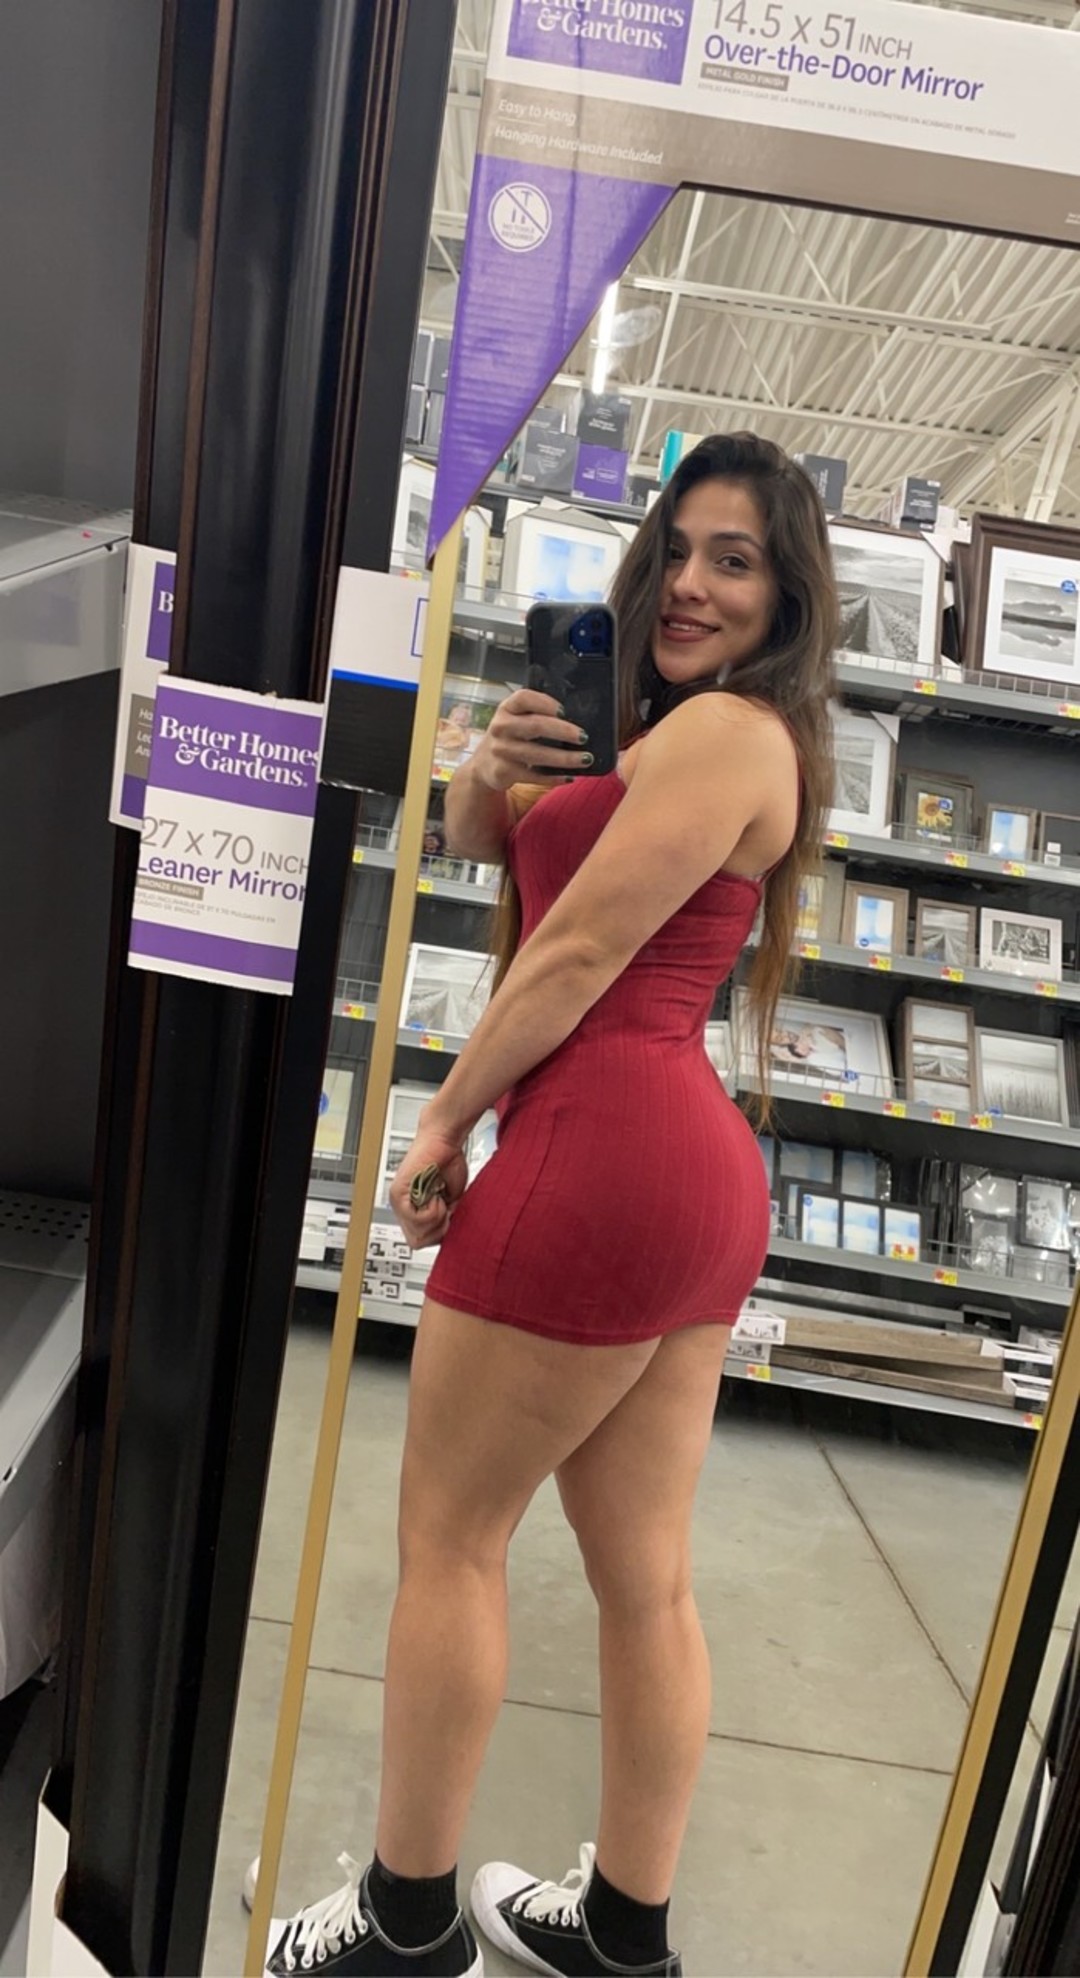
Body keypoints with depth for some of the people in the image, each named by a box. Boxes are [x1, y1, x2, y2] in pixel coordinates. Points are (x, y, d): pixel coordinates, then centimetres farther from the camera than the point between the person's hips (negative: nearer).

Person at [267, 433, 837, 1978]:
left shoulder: (720, 728, -8)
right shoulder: (719, 736, 22)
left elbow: (578, 951, -13)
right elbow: (479, 846, 23)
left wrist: (445, 1120, -3)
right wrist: (493, 771, 1)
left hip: (600, 1148, -10)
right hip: (702, 1172, 10)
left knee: (449, 1536, 7)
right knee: (646, 1576, 16)